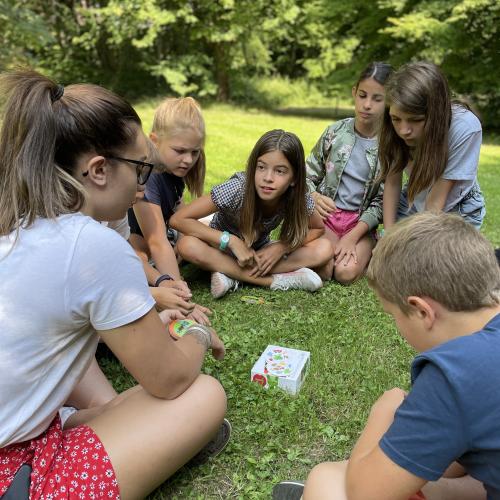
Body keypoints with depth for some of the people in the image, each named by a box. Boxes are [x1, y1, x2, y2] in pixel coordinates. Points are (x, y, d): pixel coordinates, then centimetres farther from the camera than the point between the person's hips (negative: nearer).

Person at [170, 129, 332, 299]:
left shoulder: (298, 198, -23)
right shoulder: (237, 189, -30)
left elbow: (318, 228, -4)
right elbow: (178, 219, -29)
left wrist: (281, 248, -22)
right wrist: (232, 241, -34)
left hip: (261, 252, 2)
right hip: (223, 248, -2)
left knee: (324, 250, -19)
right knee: (187, 246, -35)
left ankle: (231, 274, -23)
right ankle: (277, 280, -27)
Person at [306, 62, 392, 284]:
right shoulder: (335, 132, -2)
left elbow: (381, 203, -5)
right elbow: (308, 176, 5)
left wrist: (353, 236, -16)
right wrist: (315, 197, -19)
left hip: (362, 222, 0)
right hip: (327, 213, 1)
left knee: (346, 273, -25)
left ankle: (365, 251, 8)